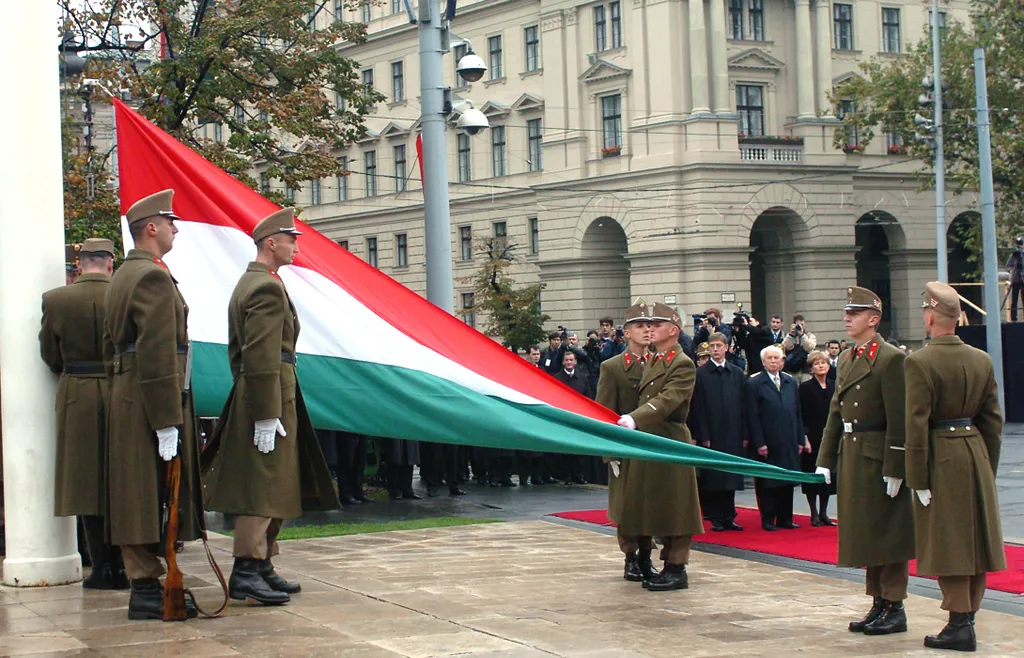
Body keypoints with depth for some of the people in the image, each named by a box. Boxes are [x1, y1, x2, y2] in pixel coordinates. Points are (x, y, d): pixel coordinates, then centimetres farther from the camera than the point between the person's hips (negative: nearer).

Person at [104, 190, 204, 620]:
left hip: (125, 399, 10)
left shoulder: (123, 275, 18)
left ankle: (144, 584, 14)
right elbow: (158, 354, -21)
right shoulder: (153, 276, -14)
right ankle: (147, 589, -4)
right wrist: (166, 420, -21)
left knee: (138, 499, 10)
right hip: (151, 403, -10)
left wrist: (120, 396, 20)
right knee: (152, 497, -7)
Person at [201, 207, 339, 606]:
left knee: (272, 491, 15)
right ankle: (245, 574, -6)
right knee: (262, 490, -8)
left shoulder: (247, 284, 18)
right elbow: (262, 358, -21)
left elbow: (240, 351, 21)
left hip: (249, 398, 11)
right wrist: (266, 416, -23)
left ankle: (262, 568, 20)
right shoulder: (268, 288, -15)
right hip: (271, 399, -11)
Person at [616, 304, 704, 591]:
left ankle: (677, 570, 0)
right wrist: (631, 421, 10)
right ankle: (669, 565, 20)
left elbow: (667, 400, -24)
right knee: (659, 509, 13)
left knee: (674, 508, -4)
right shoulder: (652, 361, 17)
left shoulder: (683, 365, -11)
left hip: (671, 444, -9)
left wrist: (635, 419, -34)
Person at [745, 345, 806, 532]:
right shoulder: (753, 384, -3)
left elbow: (798, 413, 14)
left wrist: (800, 439, 8)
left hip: (789, 443, 5)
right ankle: (768, 520, 8)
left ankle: (785, 518, 15)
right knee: (767, 483, 1)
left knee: (787, 481, 8)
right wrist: (759, 443, -13)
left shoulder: (791, 382, 13)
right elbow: (752, 417, -7)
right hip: (767, 444, -5)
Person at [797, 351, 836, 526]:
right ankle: (814, 514, 9)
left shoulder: (834, 386, 7)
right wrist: (804, 438, -13)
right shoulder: (806, 387, -4)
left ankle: (823, 513, 15)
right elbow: (802, 416, -7)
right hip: (813, 438, -4)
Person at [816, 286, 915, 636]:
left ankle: (895, 609, 6)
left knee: (886, 534, -1)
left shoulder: (891, 359, -12)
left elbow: (898, 419, -16)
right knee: (865, 535, 13)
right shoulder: (847, 360, 14)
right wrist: (826, 459, 10)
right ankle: (878, 604, 22)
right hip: (851, 457, 8)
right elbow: (835, 412, 15)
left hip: (879, 458, -8)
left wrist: (894, 469, -19)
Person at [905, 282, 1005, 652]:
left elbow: (916, 425, -16)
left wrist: (918, 479, -12)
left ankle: (959, 625, 3)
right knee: (974, 538, 12)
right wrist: (988, 467, 16)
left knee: (948, 542, 0)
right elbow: (993, 419, 8)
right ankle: (967, 617, 21)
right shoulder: (982, 360, 4)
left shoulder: (919, 362, -15)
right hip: (976, 452, 6)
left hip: (941, 458, -6)